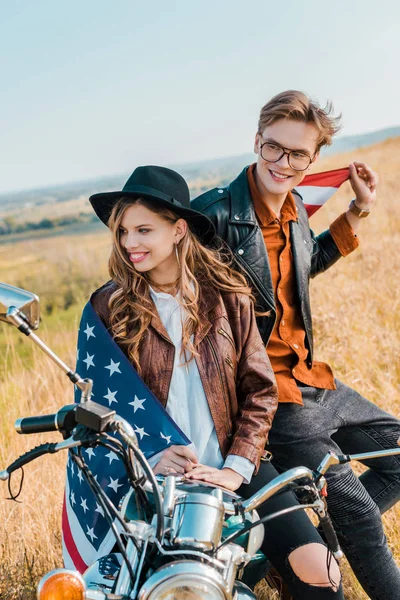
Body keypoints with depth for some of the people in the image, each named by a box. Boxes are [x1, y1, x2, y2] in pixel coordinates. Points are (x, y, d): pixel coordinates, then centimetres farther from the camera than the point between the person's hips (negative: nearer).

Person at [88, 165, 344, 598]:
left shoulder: (227, 295, 2)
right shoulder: (108, 307, 0)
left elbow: (259, 390, 2)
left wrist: (237, 468, -10)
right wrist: (147, 458, -13)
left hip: (235, 469, 1)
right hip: (155, 479, -1)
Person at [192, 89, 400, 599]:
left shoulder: (295, 207, 7)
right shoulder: (215, 214, -18)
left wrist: (359, 211, 19)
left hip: (310, 379, 9)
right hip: (263, 393, -9)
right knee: (359, 513, -8)